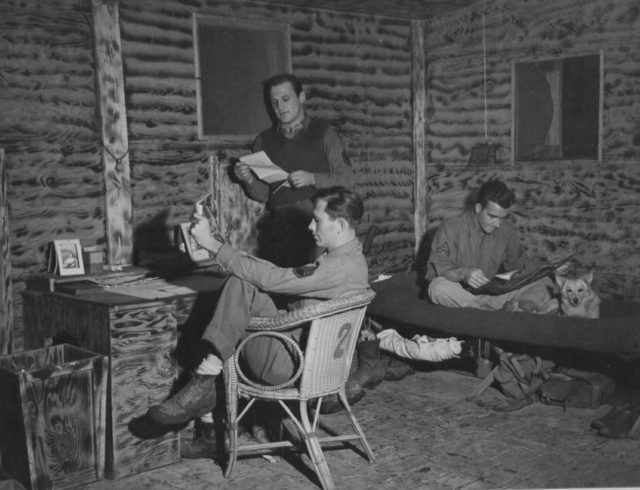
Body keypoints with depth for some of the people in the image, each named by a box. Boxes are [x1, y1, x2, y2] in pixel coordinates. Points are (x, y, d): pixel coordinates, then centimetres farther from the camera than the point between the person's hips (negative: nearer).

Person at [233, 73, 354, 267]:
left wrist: (312, 179, -12)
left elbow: (347, 178, 3)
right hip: (278, 221, 2)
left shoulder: (324, 133, 8)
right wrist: (249, 181, -5)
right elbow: (263, 195, 15)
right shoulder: (264, 140, 16)